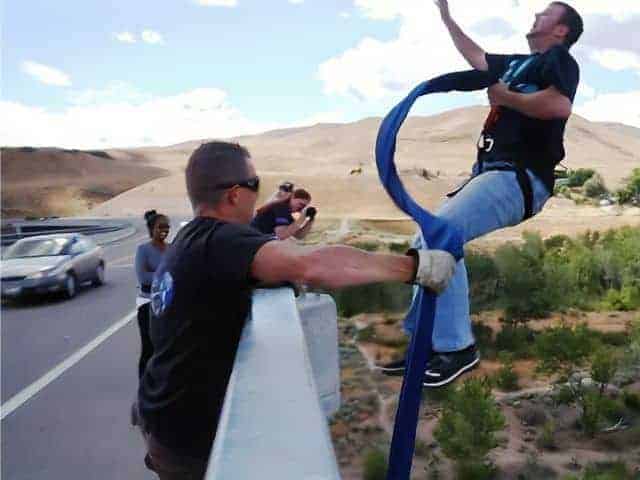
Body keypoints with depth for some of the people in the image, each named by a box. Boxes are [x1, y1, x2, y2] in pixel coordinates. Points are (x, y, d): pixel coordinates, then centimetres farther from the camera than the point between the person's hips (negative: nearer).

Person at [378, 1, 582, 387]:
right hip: (492, 172, 10)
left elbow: (561, 105, -22)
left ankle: (457, 348, -19)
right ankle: (426, 343, 8)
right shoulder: (520, 63, 24)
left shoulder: (559, 59, 0)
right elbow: (477, 57, 39)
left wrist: (507, 98, -8)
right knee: (427, 242, 6)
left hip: (520, 176, -9)